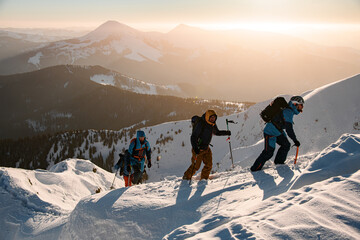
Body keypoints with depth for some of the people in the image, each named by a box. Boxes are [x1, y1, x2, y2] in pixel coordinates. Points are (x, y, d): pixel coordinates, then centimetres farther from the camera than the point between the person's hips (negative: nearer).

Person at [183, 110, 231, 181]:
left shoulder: (212, 125, 1)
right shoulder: (201, 124, -23)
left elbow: (217, 132, 22)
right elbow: (193, 137, -22)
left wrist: (226, 132, 9)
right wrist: (195, 148, -31)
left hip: (206, 148, 7)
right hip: (198, 149, -7)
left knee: (209, 165, 0)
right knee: (196, 166, -3)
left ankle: (204, 178, 18)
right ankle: (186, 177, 18)